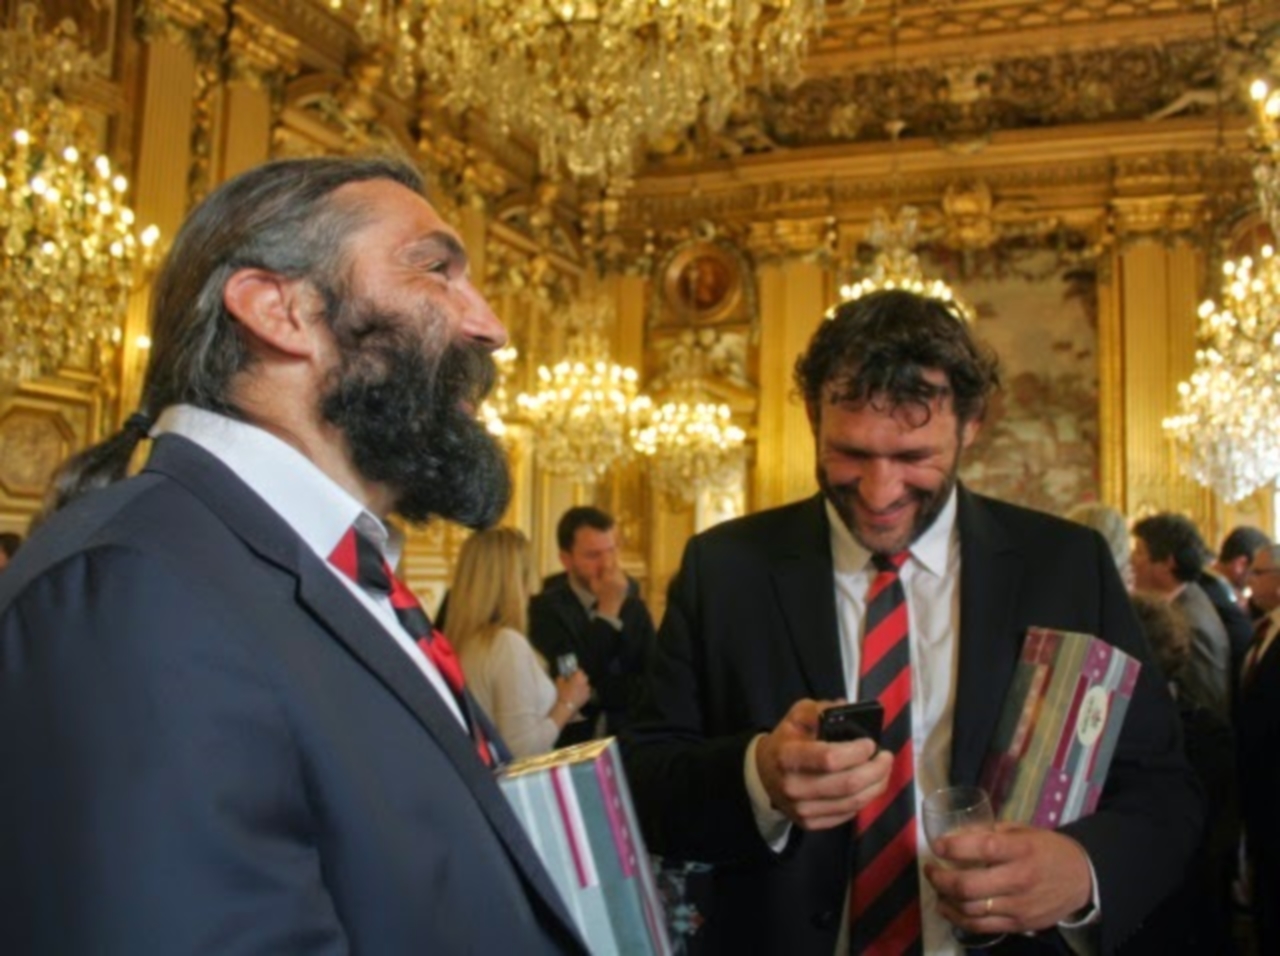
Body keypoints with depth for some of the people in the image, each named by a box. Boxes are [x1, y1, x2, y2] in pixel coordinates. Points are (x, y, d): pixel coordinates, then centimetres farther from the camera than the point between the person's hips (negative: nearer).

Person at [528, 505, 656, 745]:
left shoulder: (634, 607, 12)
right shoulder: (545, 608, -3)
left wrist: (601, 692, -12)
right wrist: (608, 612, -15)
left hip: (630, 736, 3)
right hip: (572, 741, -3)